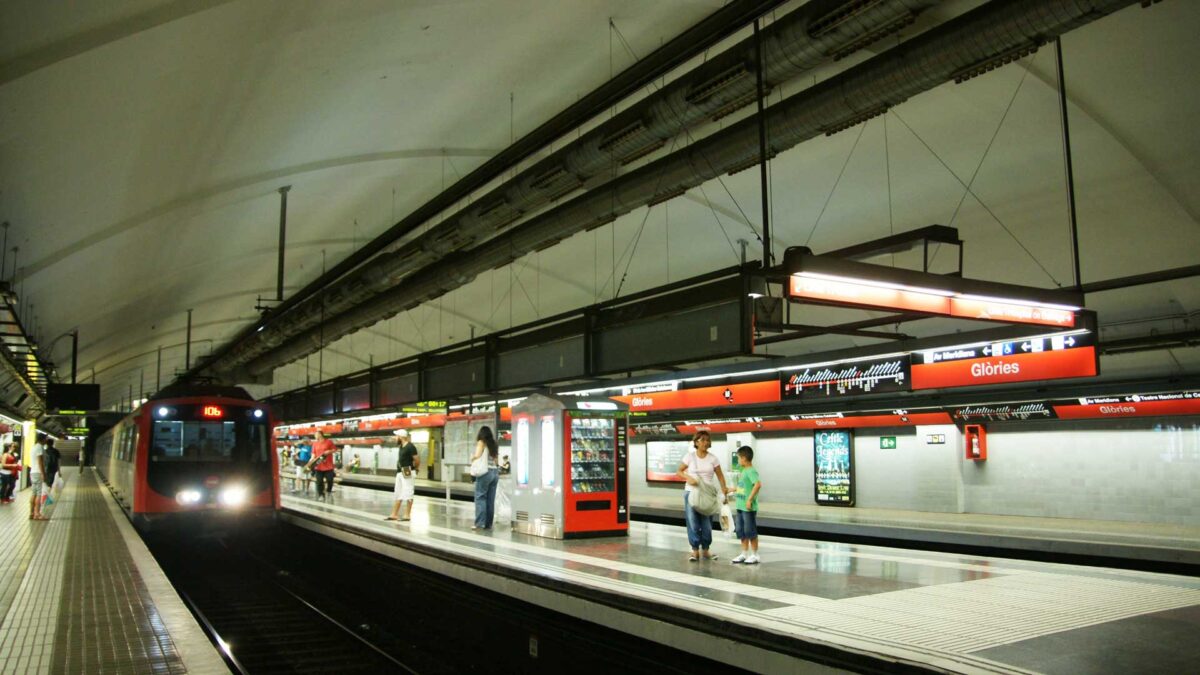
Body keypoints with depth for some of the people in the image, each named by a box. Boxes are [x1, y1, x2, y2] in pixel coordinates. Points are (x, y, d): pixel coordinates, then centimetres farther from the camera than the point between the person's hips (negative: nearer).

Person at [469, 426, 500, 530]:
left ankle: (480, 523, -9)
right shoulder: (494, 444, 15)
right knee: (490, 499, 6)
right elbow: (496, 457, 12)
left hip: (485, 472, -6)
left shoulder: (481, 442, -2)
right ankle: (488, 524, 7)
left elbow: (477, 456, -14)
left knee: (480, 498, -4)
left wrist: (472, 458, 6)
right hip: (495, 471, 6)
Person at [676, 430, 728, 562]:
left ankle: (705, 550, 18)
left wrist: (724, 490, -6)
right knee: (693, 523, -2)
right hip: (691, 493, -1)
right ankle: (695, 551, 7)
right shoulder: (690, 456, -2)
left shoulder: (713, 458, 1)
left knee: (707, 524, 5)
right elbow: (678, 471, 1)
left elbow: (720, 475, 4)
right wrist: (688, 478, -18)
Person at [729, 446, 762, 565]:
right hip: (740, 506, 9)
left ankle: (754, 555, 12)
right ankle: (744, 554, 23)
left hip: (749, 508, -9)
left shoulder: (751, 471, -16)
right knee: (741, 532, 14)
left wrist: (750, 499, -29)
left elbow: (758, 484, -31)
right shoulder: (743, 471, 12)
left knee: (751, 532, 1)